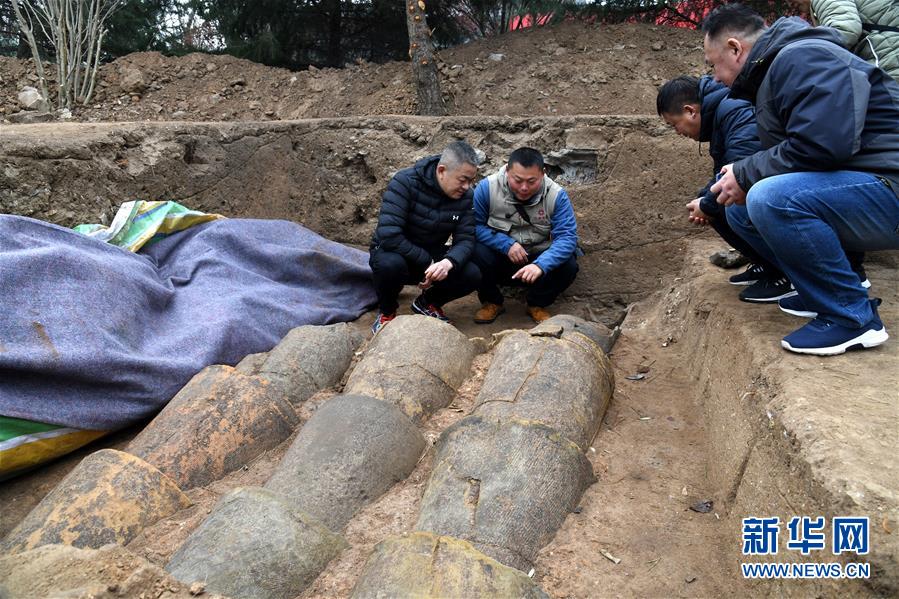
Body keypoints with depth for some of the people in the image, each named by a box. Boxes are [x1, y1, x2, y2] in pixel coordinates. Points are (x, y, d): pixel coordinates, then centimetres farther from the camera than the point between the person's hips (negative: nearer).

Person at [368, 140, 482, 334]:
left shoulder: (464, 195, -10)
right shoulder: (404, 183, -25)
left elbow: (465, 239, -13)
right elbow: (388, 236, -33)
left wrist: (448, 262, -36)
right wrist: (427, 263, -29)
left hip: (431, 255, 4)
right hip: (392, 252, -4)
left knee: (472, 276, -21)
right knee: (390, 264, -39)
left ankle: (427, 302, 10)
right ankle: (386, 311, -4)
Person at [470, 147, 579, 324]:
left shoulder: (556, 195, -16)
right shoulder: (487, 188, -17)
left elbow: (567, 237, -23)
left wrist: (540, 265, -39)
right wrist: (506, 244, -27)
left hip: (538, 260, 1)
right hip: (499, 259, 0)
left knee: (568, 266, -27)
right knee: (476, 252, -31)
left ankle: (537, 305, 5)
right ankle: (491, 302, 0)